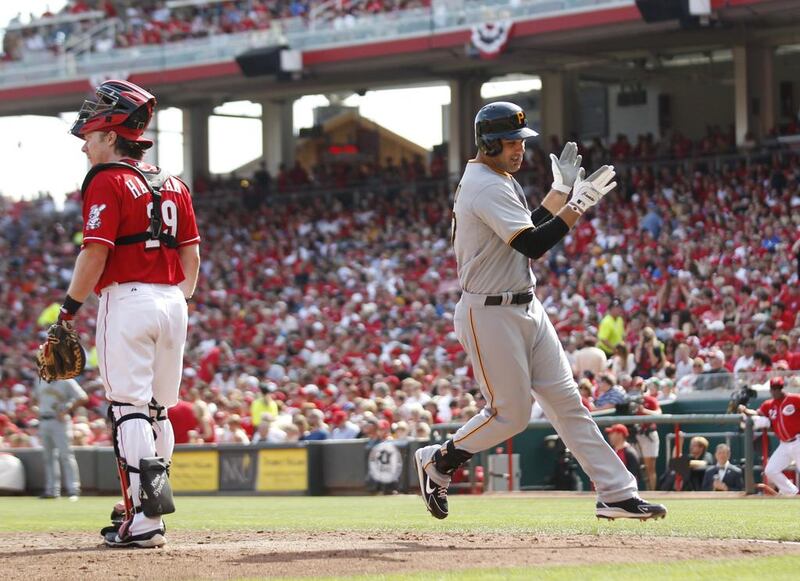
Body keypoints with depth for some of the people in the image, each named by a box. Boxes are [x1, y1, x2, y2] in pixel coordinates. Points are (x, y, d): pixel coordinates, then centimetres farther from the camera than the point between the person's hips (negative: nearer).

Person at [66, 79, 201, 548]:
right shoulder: (173, 184, 15)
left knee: (129, 408, -8)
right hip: (172, 302, 7)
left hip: (127, 299, -7)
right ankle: (152, 509, 16)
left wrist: (71, 306, -8)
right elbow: (192, 253, 14)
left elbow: (96, 251, -15)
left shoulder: (107, 181, -7)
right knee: (157, 411, 13)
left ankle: (143, 520, -18)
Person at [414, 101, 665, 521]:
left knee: (566, 400, 4)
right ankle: (439, 461, 21)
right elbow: (532, 245, -27)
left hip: (526, 309, 10)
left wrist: (560, 192, 15)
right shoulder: (488, 188, -19)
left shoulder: (496, 181, 14)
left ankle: (616, 493, 2)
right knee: (510, 413, -2)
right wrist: (577, 204, -20)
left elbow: (524, 233, 22)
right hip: (490, 315, -10)